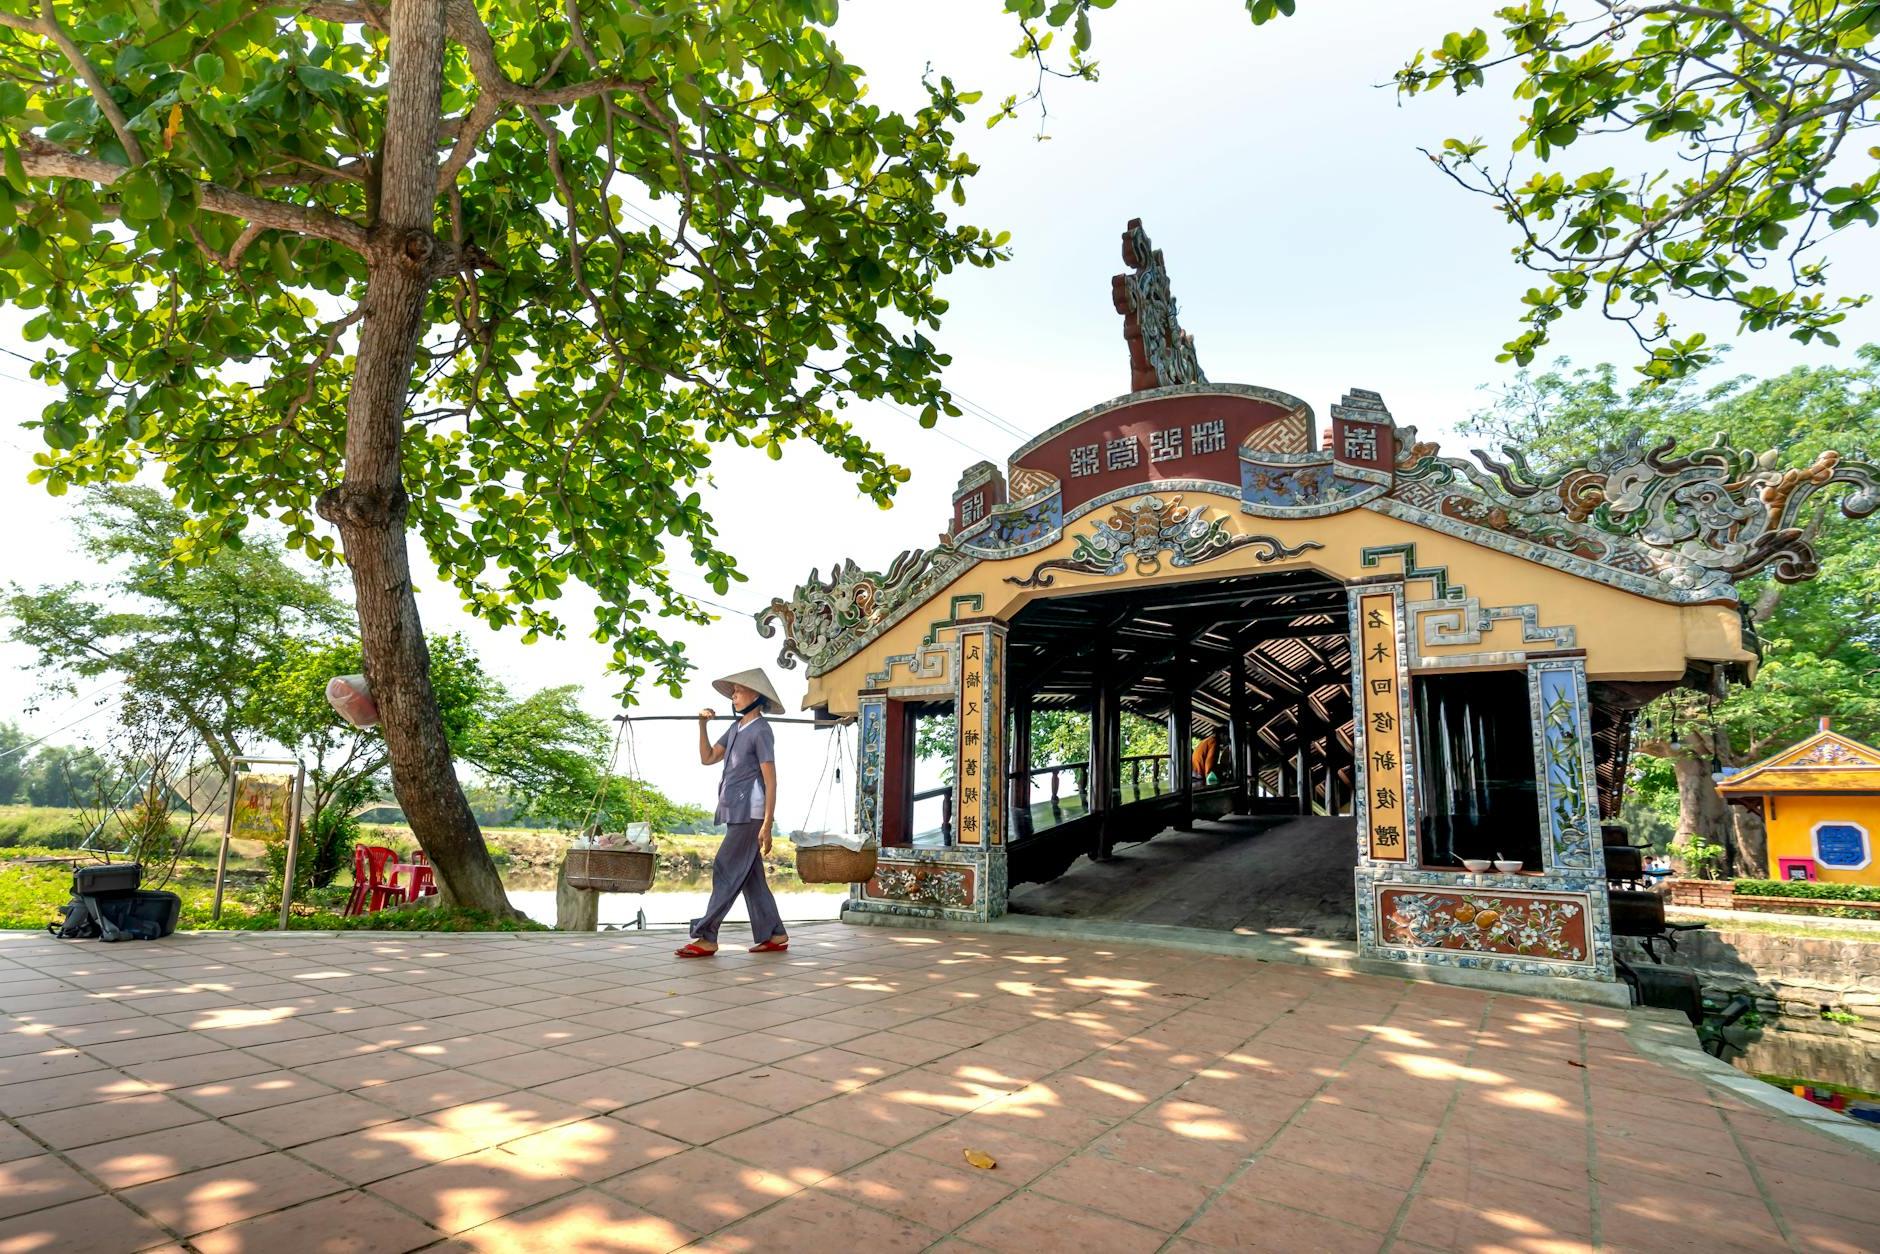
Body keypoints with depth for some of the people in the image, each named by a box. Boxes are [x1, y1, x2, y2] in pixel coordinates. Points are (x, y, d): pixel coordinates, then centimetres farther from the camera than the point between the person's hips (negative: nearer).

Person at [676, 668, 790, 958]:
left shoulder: (760, 731, -11)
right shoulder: (736, 728, 16)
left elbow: (770, 781, -14)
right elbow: (707, 758, 20)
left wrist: (766, 825, -19)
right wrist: (703, 725, 8)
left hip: (750, 814, -9)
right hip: (736, 814, 9)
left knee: (726, 872, -7)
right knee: (750, 877, 10)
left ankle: (706, 938, -2)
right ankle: (774, 935, 16)